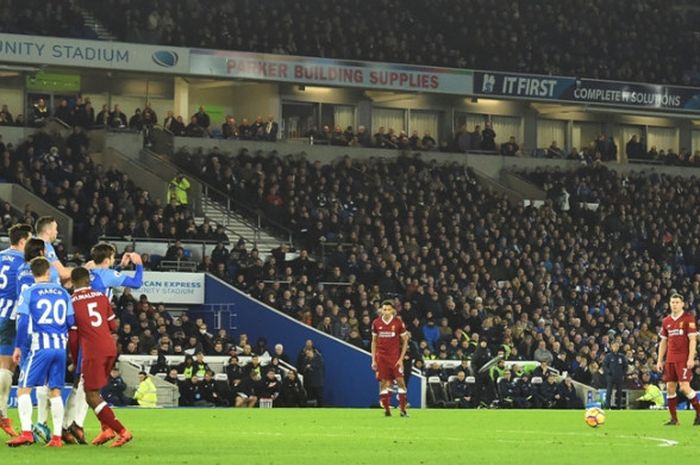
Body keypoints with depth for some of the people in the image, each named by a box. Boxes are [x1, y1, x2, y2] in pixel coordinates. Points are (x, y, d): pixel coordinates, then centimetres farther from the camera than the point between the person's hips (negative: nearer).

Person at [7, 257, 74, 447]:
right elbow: (71, 321, 11)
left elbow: (22, 322, -8)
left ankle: (26, 433, -15)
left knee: (24, 389, -1)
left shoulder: (28, 293, -3)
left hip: (40, 347, -4)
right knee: (55, 391, 9)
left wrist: (18, 347, -1)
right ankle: (57, 437, 5)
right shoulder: (63, 292, 9)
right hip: (60, 347, 4)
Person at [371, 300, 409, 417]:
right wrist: (373, 360, 6)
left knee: (400, 381, -8)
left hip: (395, 356, -2)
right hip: (381, 357, 2)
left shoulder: (398, 322, -3)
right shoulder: (376, 323, 4)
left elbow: (405, 341, 2)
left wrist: (401, 358, -6)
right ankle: (386, 410, 5)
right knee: (383, 382, -2)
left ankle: (403, 409, -1)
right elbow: (374, 342, 12)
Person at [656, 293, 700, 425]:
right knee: (670, 388, 2)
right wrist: (659, 360, 12)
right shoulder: (666, 321, 13)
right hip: (670, 360, 6)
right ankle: (674, 418, 8)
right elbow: (663, 342, 18)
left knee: (684, 387, -14)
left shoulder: (688, 319, -4)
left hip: (684, 359, -6)